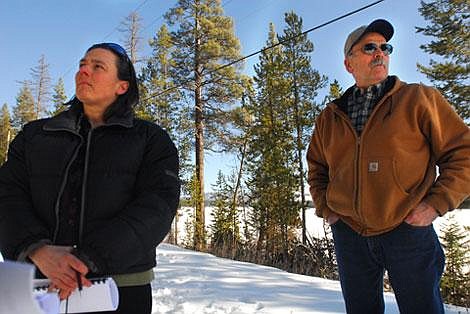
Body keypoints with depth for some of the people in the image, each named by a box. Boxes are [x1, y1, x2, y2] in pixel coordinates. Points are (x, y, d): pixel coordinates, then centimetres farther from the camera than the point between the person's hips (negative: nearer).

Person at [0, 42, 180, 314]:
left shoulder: (152, 139, 3)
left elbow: (157, 206, -11)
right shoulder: (35, 135, 12)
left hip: (122, 290, -2)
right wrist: (38, 250, -20)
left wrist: (88, 260, -22)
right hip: (38, 287, 2)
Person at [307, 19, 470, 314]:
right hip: (348, 234, 4)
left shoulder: (418, 98, -1)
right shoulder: (330, 117, 9)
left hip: (408, 231, -3)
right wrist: (325, 208, 8)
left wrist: (435, 205, -10)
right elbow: (317, 168, 20)